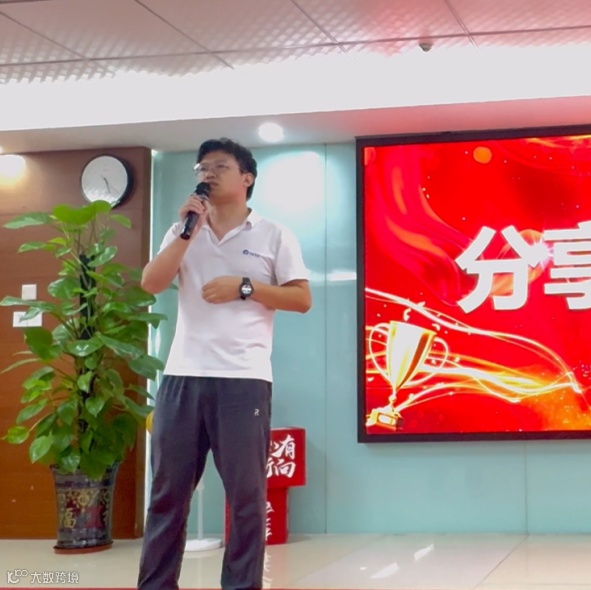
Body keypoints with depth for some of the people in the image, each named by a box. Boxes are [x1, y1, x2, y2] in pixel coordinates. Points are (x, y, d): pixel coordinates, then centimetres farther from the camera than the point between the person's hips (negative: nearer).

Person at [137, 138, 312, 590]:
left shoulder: (274, 235, 6)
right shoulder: (183, 232, 16)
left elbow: (302, 299, 1)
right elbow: (150, 284, 2)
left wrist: (244, 288, -10)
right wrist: (188, 231, -4)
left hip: (244, 379, -3)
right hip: (183, 377, 3)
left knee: (246, 493, 0)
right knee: (168, 490, 6)